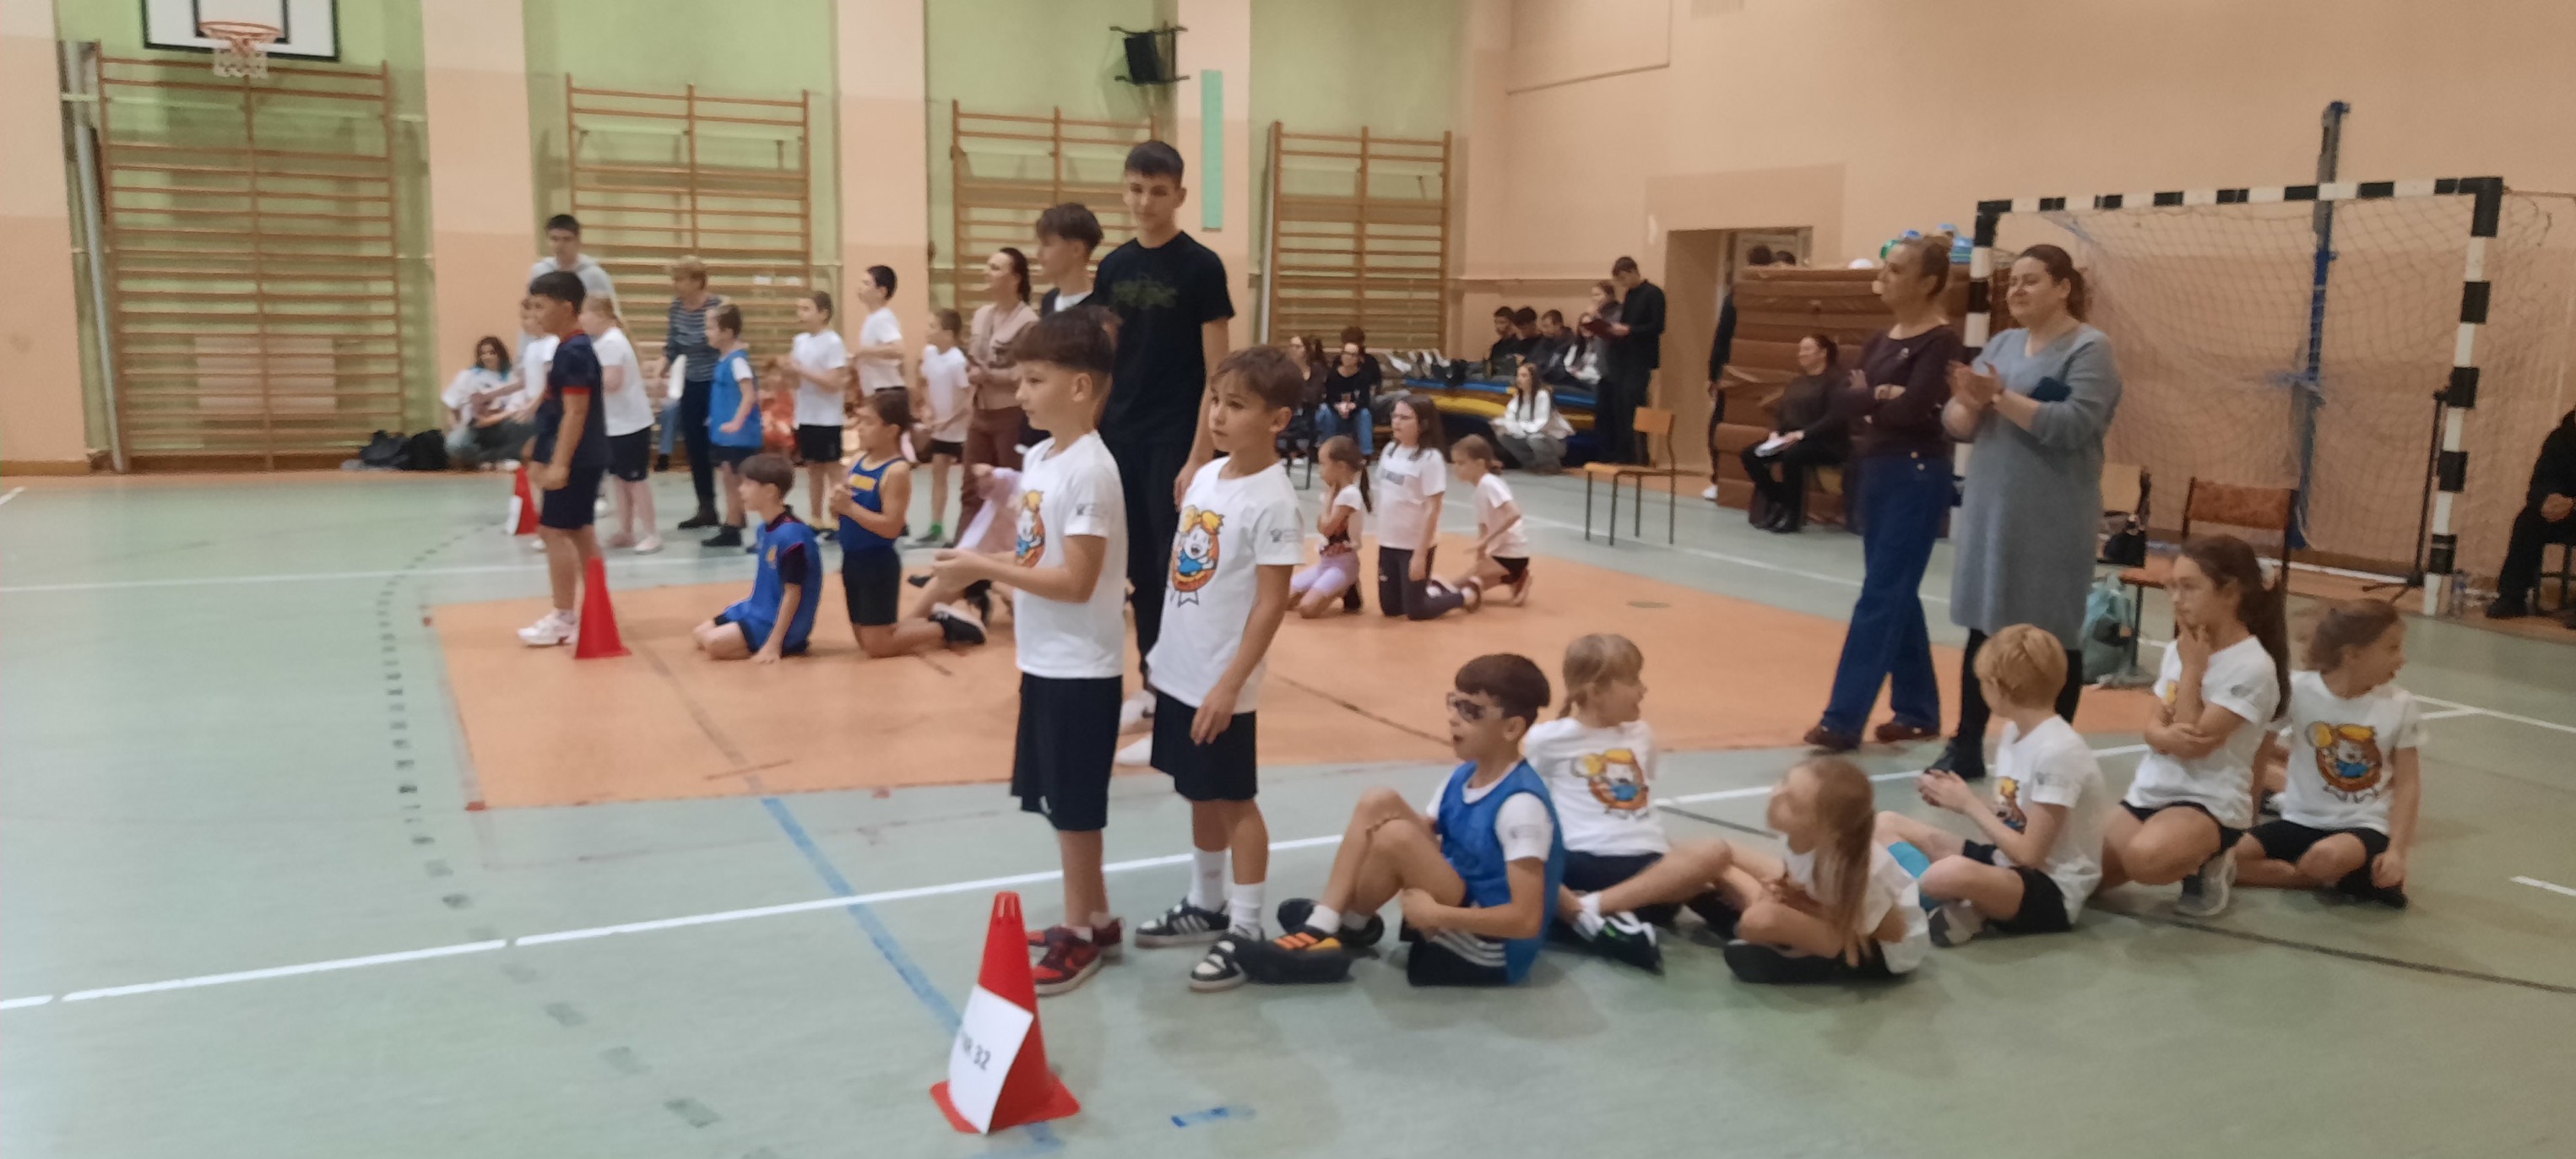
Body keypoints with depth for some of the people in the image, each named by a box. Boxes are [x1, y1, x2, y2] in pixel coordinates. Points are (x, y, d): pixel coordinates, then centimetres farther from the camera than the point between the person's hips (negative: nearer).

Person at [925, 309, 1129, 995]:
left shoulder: (1089, 470, -20)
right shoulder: (1038, 458, 8)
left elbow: (1077, 581, -23)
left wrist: (985, 569, -22)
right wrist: (984, 569, -3)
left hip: (1081, 667, -9)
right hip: (1044, 660, 9)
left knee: (1074, 807, 3)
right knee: (1059, 803, 17)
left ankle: (1081, 934, 17)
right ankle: (1095, 921, 30)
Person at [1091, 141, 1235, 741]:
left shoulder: (1201, 267, -8)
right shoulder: (1114, 266, 7)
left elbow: (1217, 372, -9)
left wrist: (1199, 456, -15)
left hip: (1174, 443, -5)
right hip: (1119, 439, 5)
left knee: (1177, 570, -3)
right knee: (1139, 569, 10)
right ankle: (1152, 684, 21)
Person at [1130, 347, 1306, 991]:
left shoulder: (1272, 500, -18)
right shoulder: (1207, 476, 5)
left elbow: (1271, 602, -19)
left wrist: (1229, 684, -20)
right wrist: (1164, 652, 16)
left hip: (1221, 682, -8)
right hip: (1179, 670, 8)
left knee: (1234, 799, 2)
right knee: (1199, 794, 18)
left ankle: (1247, 930, 13)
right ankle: (1206, 906, 33)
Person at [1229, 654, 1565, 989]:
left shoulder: (1522, 805, -23)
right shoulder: (1463, 778, 5)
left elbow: (1527, 920, -27)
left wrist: (1435, 914, -26)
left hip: (1492, 953, -9)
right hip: (1459, 916, 9)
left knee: (1397, 837, -27)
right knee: (1379, 803, -2)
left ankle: (1348, 923, 1)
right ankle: (1322, 926, -2)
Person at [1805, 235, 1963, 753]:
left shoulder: (1941, 341, -11)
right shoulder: (1880, 339, 13)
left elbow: (1912, 411, -21)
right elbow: (1844, 399, 2)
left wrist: (1867, 402, -4)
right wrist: (1879, 397, -16)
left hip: (1917, 478, -9)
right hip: (1875, 473, 9)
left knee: (1880, 597, -9)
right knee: (1898, 596, 12)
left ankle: (1843, 719, -9)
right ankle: (1918, 710, 22)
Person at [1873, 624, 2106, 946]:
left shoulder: (2058, 752, -22)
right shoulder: (2015, 731, 6)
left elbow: (2029, 854, -21)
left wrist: (1969, 804, -13)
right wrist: (1958, 799, -3)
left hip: (2051, 891, -10)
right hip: (2006, 863, 10)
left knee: (1950, 873, -41)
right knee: (1887, 825, 5)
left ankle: (1973, 911, -7)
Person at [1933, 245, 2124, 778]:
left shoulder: (2090, 349, -7)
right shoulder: (2002, 344, 11)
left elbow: (2074, 426, -21)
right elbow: (1957, 425, 8)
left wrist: (2003, 396, -23)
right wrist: (1970, 402, -14)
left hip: (2052, 526, -6)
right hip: (1990, 515, 6)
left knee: (2054, 639, 4)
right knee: (1983, 630, 10)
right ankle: (1966, 748, 17)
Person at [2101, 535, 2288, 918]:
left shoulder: (2253, 666, -17)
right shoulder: (2180, 649, 7)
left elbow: (2198, 742, -21)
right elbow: (2154, 728, 6)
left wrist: (2192, 668, -15)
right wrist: (2167, 736, -19)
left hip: (2211, 802, -8)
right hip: (2150, 791, 8)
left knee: (2144, 858, -37)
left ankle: (2205, 866, -2)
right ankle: (2196, 860, 20)